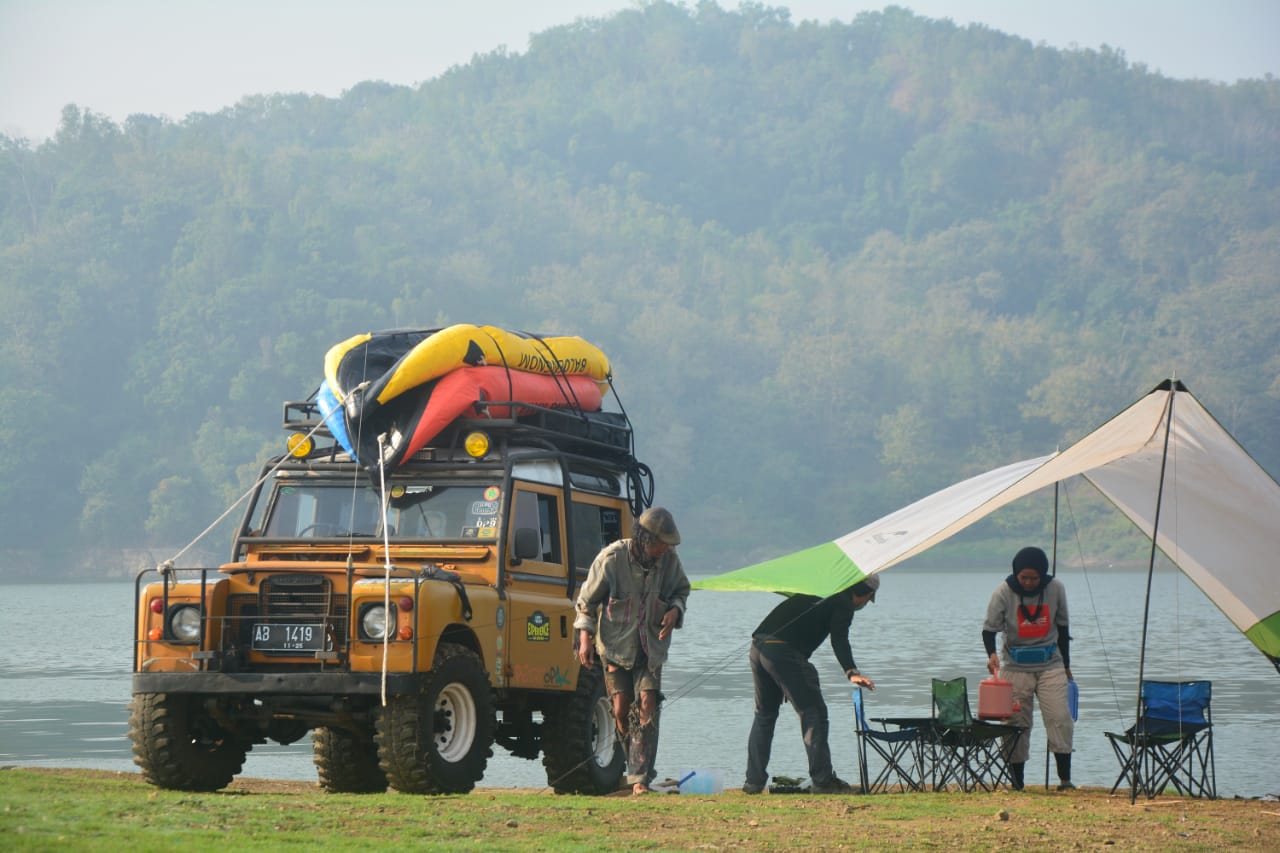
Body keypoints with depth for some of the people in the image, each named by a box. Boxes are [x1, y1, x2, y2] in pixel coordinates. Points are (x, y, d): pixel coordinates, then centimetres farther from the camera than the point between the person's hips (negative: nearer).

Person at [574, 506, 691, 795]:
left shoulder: (669, 559, -7)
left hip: (651, 647, 2)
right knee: (621, 709, -2)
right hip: (616, 646, -2)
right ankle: (637, 765, 22)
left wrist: (675, 610, -9)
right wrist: (585, 638, -12)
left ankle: (640, 779, -14)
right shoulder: (612, 558, -16)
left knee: (647, 706, -11)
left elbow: (681, 589, 13)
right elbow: (587, 600, -5)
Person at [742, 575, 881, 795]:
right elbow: (839, 639, -14)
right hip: (784, 651, -9)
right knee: (813, 713, -1)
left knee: (764, 714, 20)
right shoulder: (843, 603, 2)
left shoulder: (816, 592, 28)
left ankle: (753, 781, 20)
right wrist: (851, 672, -25)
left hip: (757, 647, 9)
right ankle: (822, 780, -4)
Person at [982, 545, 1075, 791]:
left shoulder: (1055, 589, -4)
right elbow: (989, 628, -7)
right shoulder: (1004, 593, -11)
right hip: (1016, 666, -1)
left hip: (1050, 664, 1)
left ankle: (1065, 778, -8)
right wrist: (991, 654, -27)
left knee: (1059, 718, -10)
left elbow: (1062, 627, 9)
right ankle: (1016, 783, 5)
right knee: (1016, 722, -1)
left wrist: (1066, 665, 14)